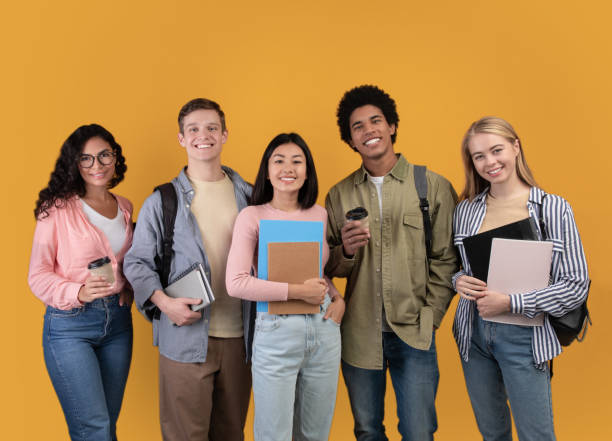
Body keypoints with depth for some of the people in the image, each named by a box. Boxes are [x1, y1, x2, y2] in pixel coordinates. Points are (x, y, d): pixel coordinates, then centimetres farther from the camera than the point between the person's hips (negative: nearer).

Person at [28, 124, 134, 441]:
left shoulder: (125, 208, 9)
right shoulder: (58, 208, -7)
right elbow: (38, 275, -7)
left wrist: (129, 291, 4)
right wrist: (79, 292, -24)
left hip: (118, 321, 5)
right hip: (70, 324, -5)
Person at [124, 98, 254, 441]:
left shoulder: (248, 195, 9)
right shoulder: (162, 201, 2)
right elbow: (137, 262, 3)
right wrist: (164, 302, -14)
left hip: (239, 336, 3)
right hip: (185, 335, -2)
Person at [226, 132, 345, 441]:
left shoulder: (320, 215, 7)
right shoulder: (252, 216, -6)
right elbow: (236, 283, -16)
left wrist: (339, 299, 0)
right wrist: (297, 291, -17)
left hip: (324, 331, 4)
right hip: (277, 332, -4)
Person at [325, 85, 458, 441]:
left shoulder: (434, 186, -2)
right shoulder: (339, 195, 4)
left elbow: (446, 259, -1)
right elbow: (329, 268, 8)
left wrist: (428, 317, -7)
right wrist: (345, 251, -13)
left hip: (413, 334, -2)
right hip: (358, 334, 2)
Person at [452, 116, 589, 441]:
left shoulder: (554, 208, -9)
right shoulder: (465, 210, 1)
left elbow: (576, 286, -10)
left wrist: (510, 303, -19)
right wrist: (459, 280, -11)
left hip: (523, 337, -3)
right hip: (473, 333, 4)